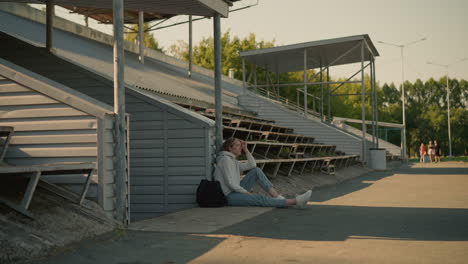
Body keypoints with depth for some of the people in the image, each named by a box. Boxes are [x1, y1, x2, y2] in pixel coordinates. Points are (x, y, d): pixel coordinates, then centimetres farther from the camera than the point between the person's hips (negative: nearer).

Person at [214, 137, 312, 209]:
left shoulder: (233, 161, 16)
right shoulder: (226, 159, -14)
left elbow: (252, 165, 13)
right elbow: (230, 183, -20)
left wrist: (246, 149, 5)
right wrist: (247, 193, -14)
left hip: (236, 191, 10)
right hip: (229, 196, -10)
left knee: (256, 171, 1)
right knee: (260, 199, -27)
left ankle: (278, 197, -12)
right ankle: (296, 201, -36)